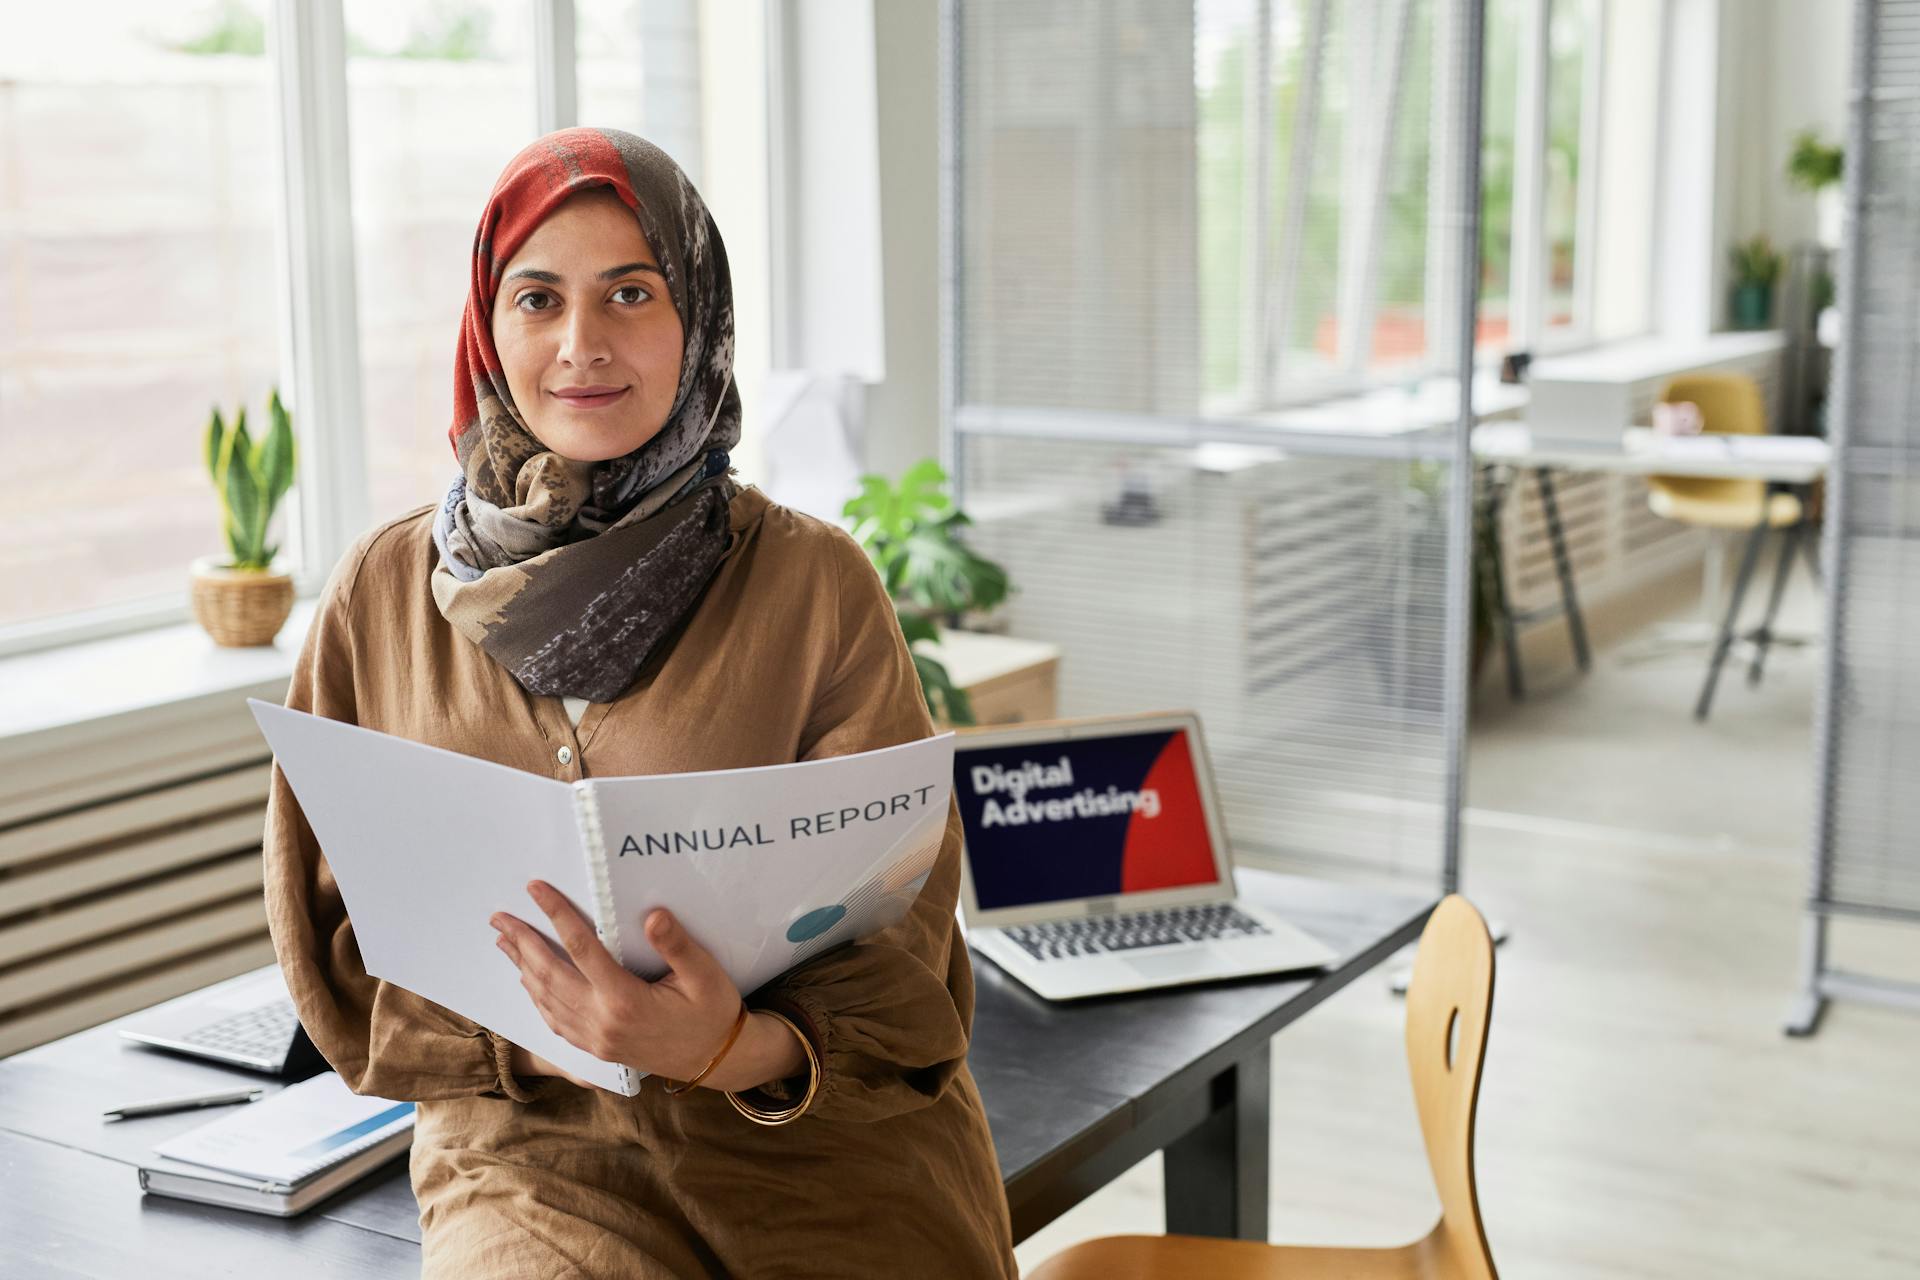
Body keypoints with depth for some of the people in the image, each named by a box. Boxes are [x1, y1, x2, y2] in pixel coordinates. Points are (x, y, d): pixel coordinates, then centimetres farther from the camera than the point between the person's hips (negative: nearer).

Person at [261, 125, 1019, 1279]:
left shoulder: (817, 585, -1)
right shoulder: (386, 594, 4)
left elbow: (900, 967, -2)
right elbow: (338, 949, 8)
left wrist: (736, 1048, -23)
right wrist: (560, 1028, -9)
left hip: (821, 1143, 0)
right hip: (528, 1148, 0)